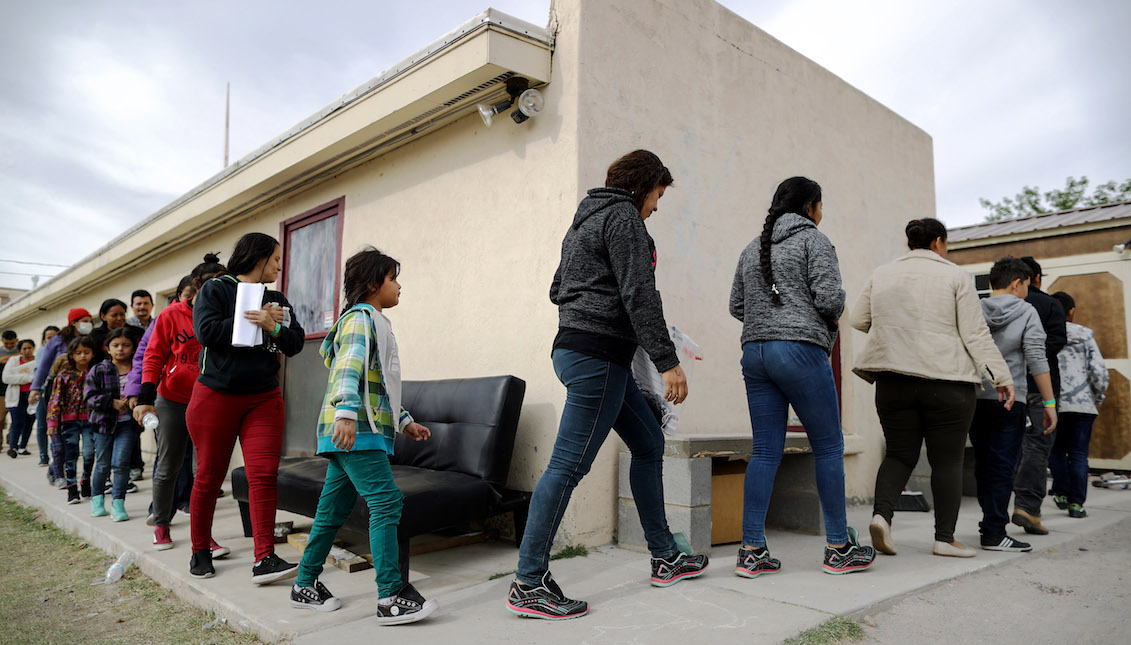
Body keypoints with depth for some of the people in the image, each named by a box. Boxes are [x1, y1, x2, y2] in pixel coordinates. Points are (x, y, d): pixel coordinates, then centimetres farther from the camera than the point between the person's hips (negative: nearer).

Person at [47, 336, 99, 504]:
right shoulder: (64, 375, 3)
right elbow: (56, 399, 2)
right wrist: (52, 422, -5)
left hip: (90, 419, 0)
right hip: (70, 420, 0)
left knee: (88, 453, -7)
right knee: (71, 455, 3)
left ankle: (86, 481, 16)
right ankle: (72, 489, 9)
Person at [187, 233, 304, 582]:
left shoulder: (276, 299, 14)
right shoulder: (215, 289, 0)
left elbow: (296, 342, 5)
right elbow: (206, 331, -15)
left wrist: (274, 329, -14)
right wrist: (252, 321, -13)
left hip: (264, 399, 3)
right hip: (216, 396, -3)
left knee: (264, 475, -7)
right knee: (209, 477, 7)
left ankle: (264, 560, -8)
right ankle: (200, 552, 26)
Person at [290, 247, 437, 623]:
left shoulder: (376, 323, 25)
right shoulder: (359, 318, -6)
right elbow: (348, 367, -23)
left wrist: (405, 421, 28)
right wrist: (345, 413, -35)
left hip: (365, 430, 10)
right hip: (355, 430, -10)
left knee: (334, 508, 14)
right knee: (386, 501, -15)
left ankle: (305, 585, 24)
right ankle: (390, 598, -15)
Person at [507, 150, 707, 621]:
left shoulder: (585, 219, 24)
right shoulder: (623, 215, -6)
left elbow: (557, 290, 25)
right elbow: (639, 294, -16)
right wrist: (668, 361, -17)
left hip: (574, 348, 11)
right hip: (598, 354, -11)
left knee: (649, 443, 15)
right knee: (570, 463, -9)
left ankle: (665, 557, 22)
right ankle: (528, 583, -3)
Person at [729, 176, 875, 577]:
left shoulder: (752, 249, 19)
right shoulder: (813, 239, -1)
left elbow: (736, 306, 18)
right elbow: (829, 297, -11)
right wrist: (832, 318, 10)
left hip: (755, 352, 7)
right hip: (800, 351, -6)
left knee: (765, 451, 6)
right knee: (829, 447, 5)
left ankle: (751, 551, 5)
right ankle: (839, 548, 13)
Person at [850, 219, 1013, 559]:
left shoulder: (881, 275, 9)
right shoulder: (955, 276, -1)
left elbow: (857, 319, 13)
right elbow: (976, 333, -5)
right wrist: (1001, 377, -3)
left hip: (893, 382, 3)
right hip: (946, 383, -3)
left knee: (899, 453, 12)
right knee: (947, 459, 7)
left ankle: (882, 513, -9)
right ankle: (945, 538, 11)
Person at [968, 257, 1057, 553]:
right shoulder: (1027, 313, -1)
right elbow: (1036, 360, -7)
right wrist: (1049, 402, -5)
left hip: (974, 397, 4)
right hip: (1009, 399, -4)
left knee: (982, 463, 13)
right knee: (1002, 466, -1)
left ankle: (990, 521, 25)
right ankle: (994, 533, -1)